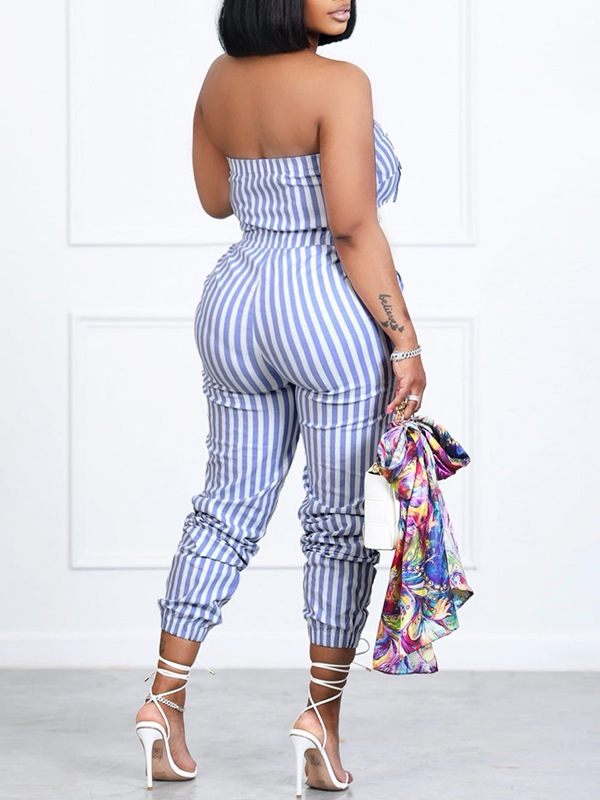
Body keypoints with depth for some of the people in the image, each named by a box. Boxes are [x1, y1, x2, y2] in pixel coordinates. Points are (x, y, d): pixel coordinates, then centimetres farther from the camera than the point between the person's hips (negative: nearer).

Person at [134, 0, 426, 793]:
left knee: (228, 506, 14)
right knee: (344, 518, 5)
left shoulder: (220, 79, 7)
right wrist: (404, 340, -14)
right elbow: (354, 229, -18)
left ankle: (165, 697, 12)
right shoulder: (340, 83, -14)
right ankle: (322, 713, 8)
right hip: (334, 312, -6)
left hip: (236, 303, 6)